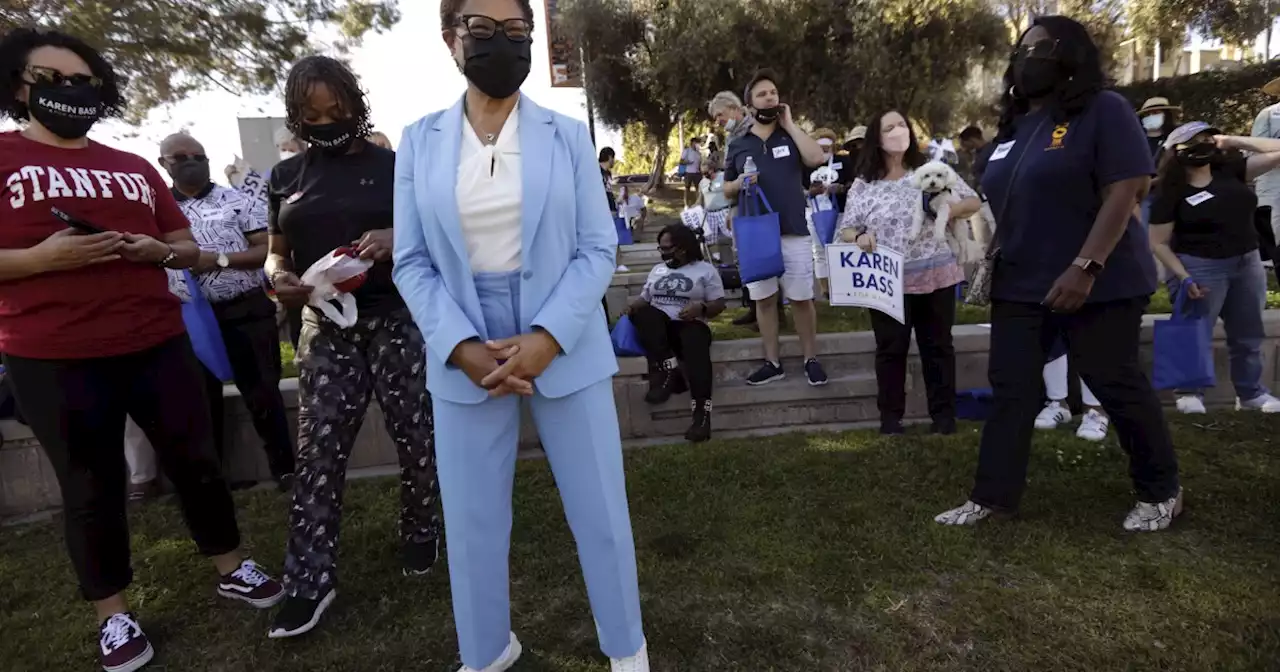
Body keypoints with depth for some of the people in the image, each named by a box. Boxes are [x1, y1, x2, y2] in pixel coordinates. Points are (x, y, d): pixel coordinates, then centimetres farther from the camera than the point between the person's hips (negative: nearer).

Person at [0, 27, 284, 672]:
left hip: (158, 344, 4)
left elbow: (189, 249, 16)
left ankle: (232, 568, 27)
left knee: (196, 461, 10)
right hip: (53, 361, -3)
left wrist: (157, 250, -5)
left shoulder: (135, 168, 12)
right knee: (92, 487, 8)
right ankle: (114, 614, 25)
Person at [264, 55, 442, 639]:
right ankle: (309, 582, 13)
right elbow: (275, 252, 15)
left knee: (417, 441, 5)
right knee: (318, 454, 1)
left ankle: (421, 534, 30)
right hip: (326, 329, 2)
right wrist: (280, 278, -8)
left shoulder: (393, 165, 2)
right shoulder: (287, 176, 11)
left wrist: (396, 239, -18)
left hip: (397, 321, -2)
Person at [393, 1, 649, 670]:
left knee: (600, 512, 9)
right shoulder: (419, 141, 4)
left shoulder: (568, 135, 1)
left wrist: (547, 338, -16)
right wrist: (462, 347, -14)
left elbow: (597, 249, -3)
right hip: (464, 356, 1)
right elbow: (412, 262, 1)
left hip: (565, 349, -1)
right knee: (472, 521, 13)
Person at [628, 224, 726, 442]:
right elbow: (645, 299, 21)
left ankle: (702, 414, -46)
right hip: (658, 327, 4)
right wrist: (634, 306, -3)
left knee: (696, 350, -38)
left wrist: (701, 308, -15)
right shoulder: (657, 270, 24)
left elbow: (719, 304, 6)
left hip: (690, 324, -3)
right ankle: (669, 371, -39)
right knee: (645, 315, -32)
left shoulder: (705, 269, 11)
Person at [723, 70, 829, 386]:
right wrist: (739, 183, -10)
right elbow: (726, 190, 13)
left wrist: (789, 124, -6)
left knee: (801, 299, 3)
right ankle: (772, 362, 18)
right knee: (764, 300, 7)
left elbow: (817, 158, -12)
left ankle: (811, 360, 17)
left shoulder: (791, 137, 8)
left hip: (794, 233, -1)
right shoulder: (738, 145, 10)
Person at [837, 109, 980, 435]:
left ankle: (944, 414, 21)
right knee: (890, 349, 7)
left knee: (938, 346, 9)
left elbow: (973, 201, 7)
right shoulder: (863, 185, 2)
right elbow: (846, 229, 3)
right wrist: (859, 237, -20)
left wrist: (944, 212, -13)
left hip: (934, 275, 1)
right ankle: (890, 417, 17)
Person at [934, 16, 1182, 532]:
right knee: (1010, 391, 5)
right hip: (1020, 286, 7)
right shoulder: (1014, 124, 14)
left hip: (1097, 284, -6)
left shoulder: (1103, 110, -7)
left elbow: (1125, 191, -17)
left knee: (1118, 386, 5)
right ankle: (992, 496, 13)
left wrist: (1086, 267, -25)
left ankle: (1161, 492, 28)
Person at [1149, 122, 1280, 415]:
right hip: (1201, 268, -6)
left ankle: (1251, 393, 25)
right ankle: (1190, 392, 12)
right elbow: (1159, 243, -12)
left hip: (1248, 263, 6)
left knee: (1249, 334, 13)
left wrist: (1234, 141, -1)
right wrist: (1184, 277, -19)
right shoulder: (1171, 192, -11)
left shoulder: (1230, 170, 5)